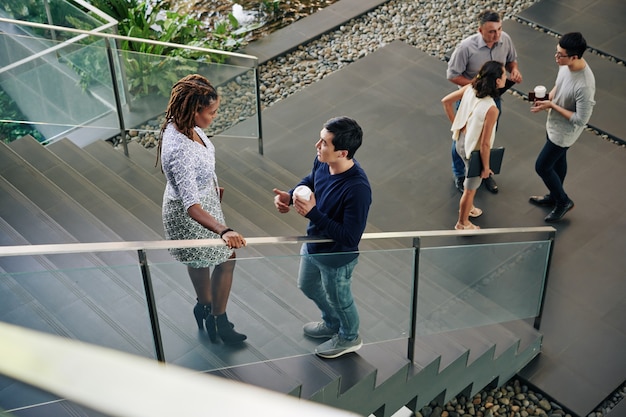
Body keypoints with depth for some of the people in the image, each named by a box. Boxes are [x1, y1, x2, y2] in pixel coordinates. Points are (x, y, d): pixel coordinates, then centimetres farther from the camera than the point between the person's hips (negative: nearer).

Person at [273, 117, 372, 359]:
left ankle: (349, 338, 53)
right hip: (313, 245, 8)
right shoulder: (323, 163, -18)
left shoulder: (357, 189, -40)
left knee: (338, 298, 21)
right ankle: (332, 323, 61)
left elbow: (350, 238, -35)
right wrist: (290, 195, -13)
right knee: (307, 286, 32)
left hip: (337, 257, -8)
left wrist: (312, 213, -39)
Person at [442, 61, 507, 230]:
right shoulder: (491, 109, -36)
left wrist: (455, 124, 9)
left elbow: (446, 101, -2)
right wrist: (486, 167, -13)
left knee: (470, 180, 34)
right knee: (470, 188, 19)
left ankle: (467, 208, 58)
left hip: (461, 140, 7)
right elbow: (484, 143, -28)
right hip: (474, 150, -7)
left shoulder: (470, 88, -16)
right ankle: (462, 224, 41)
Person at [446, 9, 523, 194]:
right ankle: (460, 175, 41)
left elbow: (511, 59, 4)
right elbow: (452, 75, -21)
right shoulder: (466, 47, -31)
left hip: (493, 98, 4)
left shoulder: (505, 40, -17)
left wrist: (514, 69, -19)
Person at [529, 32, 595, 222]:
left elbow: (581, 120, -30)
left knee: (542, 166, 7)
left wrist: (552, 105, -27)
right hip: (554, 124, 8)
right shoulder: (566, 65, -14)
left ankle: (563, 201, 29)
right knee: (558, 160, 27)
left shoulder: (584, 85, -39)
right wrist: (547, 98, -9)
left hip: (564, 132, -8)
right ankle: (555, 196, 51)